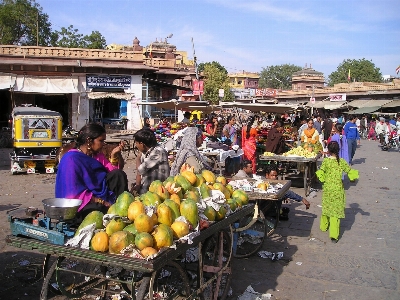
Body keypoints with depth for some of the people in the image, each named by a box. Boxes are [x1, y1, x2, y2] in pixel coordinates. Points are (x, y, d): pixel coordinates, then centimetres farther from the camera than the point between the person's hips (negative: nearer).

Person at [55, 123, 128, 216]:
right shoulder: (71, 159, -17)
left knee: (119, 174, -9)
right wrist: (102, 202, -23)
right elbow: (74, 193, -22)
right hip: (84, 204, -8)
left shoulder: (97, 155, 7)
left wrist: (114, 156, -12)